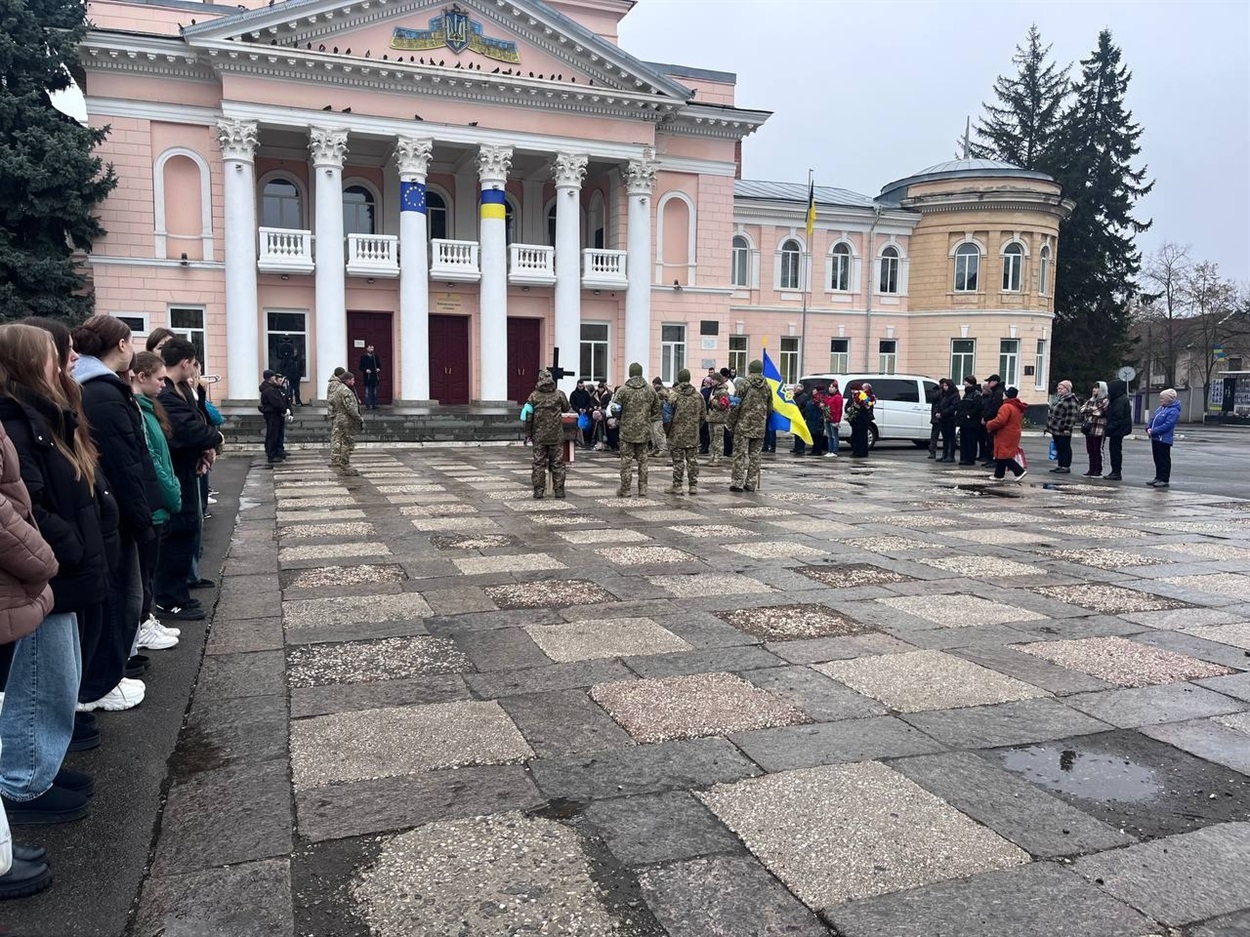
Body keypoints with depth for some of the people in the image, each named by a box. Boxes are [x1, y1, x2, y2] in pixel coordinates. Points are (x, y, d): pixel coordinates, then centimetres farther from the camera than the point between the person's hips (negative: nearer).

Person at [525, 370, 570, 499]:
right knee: (557, 463, 7)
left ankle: (538, 491, 5)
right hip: (556, 435, 0)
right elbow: (566, 408, 11)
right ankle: (559, 490, 8)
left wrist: (528, 432, 7)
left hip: (539, 436, 0)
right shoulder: (559, 394, -4)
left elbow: (528, 416, -3)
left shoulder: (534, 396, -5)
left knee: (538, 463, 6)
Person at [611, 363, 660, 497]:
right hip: (644, 432, 3)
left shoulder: (623, 390, -9)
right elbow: (656, 410, 10)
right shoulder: (650, 390, 3)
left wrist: (617, 421, 11)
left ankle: (625, 490, 6)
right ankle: (643, 490, 14)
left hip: (627, 431, -3)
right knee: (642, 461, 11)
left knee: (626, 461, 3)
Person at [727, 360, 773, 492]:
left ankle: (737, 482, -4)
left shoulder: (744, 384, -7)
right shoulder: (767, 387, 6)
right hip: (759, 427, 4)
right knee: (755, 454, 9)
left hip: (743, 425, -4)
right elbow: (770, 408, 11)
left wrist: (730, 423, 0)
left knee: (740, 454, -1)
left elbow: (736, 405, -7)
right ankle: (752, 483, 11)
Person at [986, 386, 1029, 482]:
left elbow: (1000, 421, -27)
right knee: (1002, 455, 16)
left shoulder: (1006, 407, -19)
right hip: (1013, 434, 10)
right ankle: (999, 475, 21)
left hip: (1005, 436, -10)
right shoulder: (1018, 407, 13)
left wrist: (989, 425, -11)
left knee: (1004, 456, -6)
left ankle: (1020, 471, -11)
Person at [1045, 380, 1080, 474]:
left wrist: (1067, 428, -23)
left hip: (1063, 430, -10)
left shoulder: (1070, 399, -14)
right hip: (1055, 428, 10)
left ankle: (1066, 467, 5)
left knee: (1065, 448, -1)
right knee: (1058, 448, 14)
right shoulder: (1058, 398, 16)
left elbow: (1071, 415, -20)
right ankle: (1060, 466, 22)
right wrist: (1050, 426, 23)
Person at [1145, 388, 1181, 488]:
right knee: (1157, 459, 16)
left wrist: (1153, 431, -22)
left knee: (1164, 460, -2)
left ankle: (1165, 480, 3)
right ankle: (1158, 478, 25)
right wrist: (1148, 428, 0)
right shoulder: (1161, 408, 11)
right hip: (1156, 438, 9)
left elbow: (1167, 425, -23)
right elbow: (1153, 419, 17)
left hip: (1164, 439, -9)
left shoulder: (1173, 411, -16)